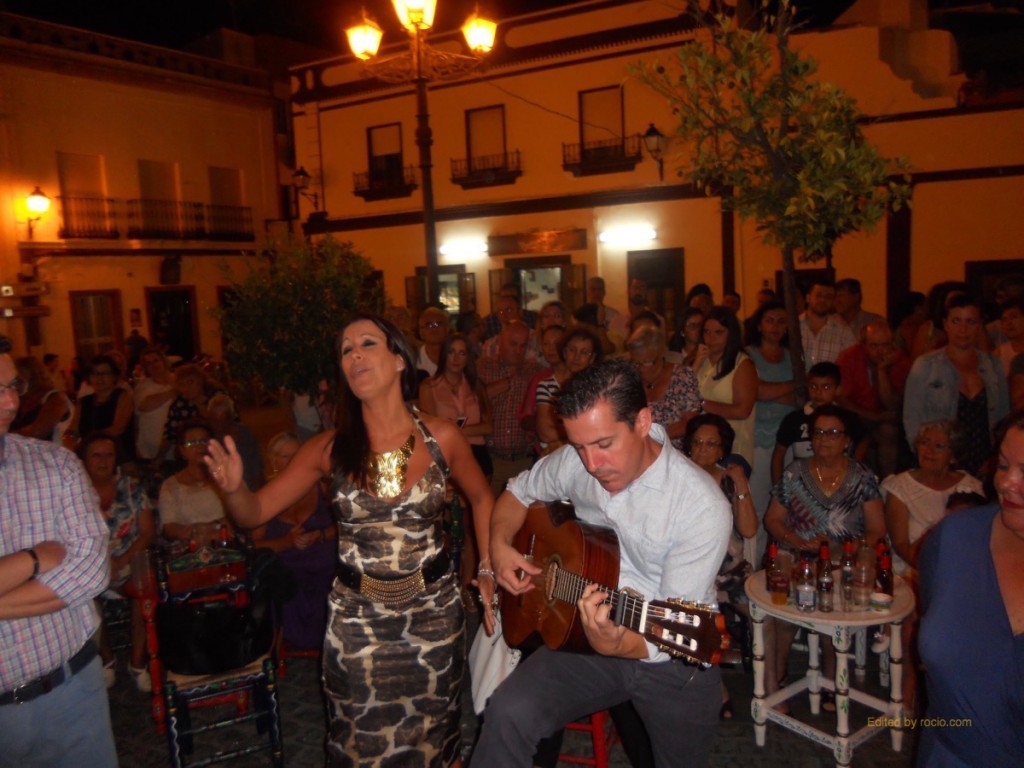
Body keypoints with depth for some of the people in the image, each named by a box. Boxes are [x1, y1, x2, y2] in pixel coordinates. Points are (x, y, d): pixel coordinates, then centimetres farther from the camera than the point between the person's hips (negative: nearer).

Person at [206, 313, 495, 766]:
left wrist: (488, 570, 0)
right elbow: (254, 513, -7)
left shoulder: (441, 437, -11)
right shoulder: (330, 449, -10)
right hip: (356, 616, 0)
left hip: (434, 610, 0)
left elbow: (481, 497, 6)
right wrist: (234, 487, -28)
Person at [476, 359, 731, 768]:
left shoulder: (703, 507, -23)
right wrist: (500, 545, -8)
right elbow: (518, 492, 11)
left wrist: (615, 644, -42)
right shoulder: (575, 462, -9)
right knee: (508, 713, -24)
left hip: (674, 662, -2)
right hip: (587, 640, 2)